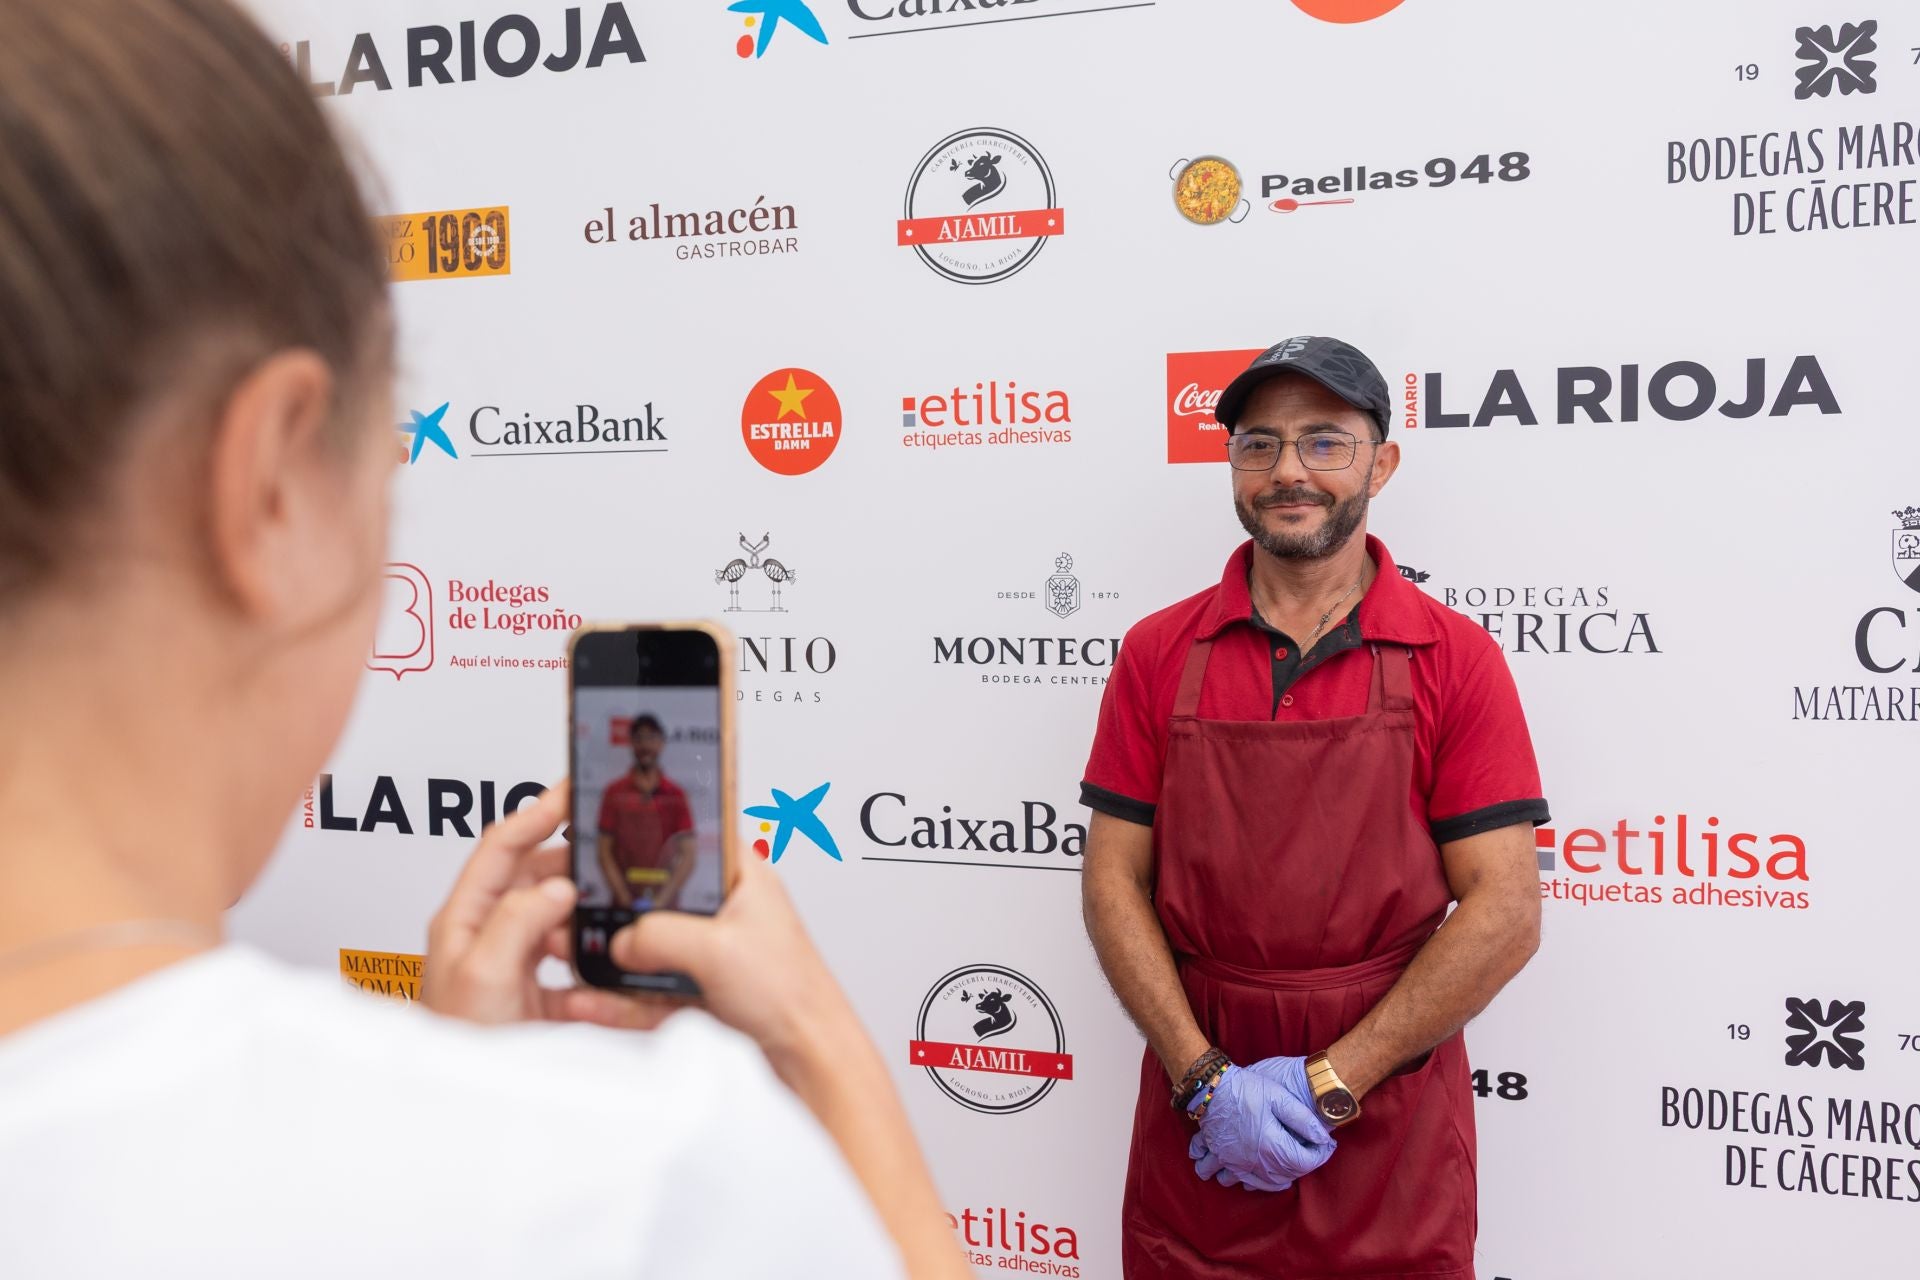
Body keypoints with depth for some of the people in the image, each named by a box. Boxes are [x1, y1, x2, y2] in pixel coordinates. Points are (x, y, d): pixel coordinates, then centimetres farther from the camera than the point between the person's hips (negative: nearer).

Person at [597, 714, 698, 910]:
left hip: (666, 903, 0)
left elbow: (687, 857, 2)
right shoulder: (615, 793, 5)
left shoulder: (676, 795, 4)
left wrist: (661, 900, -9)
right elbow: (605, 853, 3)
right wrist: (626, 899, -7)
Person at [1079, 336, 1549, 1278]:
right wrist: (1206, 1080, -12)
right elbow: (1113, 884, -1)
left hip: (1388, 1123, -1)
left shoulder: (1454, 660, -4)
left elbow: (1505, 915, -9)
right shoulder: (1159, 654, 1)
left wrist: (1330, 1082, -13)